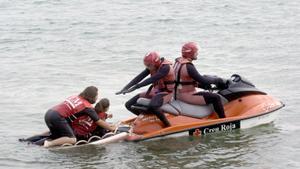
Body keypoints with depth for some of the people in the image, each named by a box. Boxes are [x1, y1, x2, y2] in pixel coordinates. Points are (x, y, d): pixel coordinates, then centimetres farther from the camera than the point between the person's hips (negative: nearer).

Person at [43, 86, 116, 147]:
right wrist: (112, 128, 21)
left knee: (59, 138, 24)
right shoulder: (87, 106, 0)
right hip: (57, 117, -8)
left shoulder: (75, 97, 20)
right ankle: (49, 144, -22)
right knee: (72, 140, -7)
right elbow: (99, 122, 7)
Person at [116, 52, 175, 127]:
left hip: (165, 93, -8)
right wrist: (125, 88, -17)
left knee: (152, 107, -42)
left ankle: (168, 126, -22)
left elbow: (151, 80, -34)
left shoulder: (165, 67, -25)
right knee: (129, 105, 0)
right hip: (154, 91, 8)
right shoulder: (152, 67, -1)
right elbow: (139, 77, -6)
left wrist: (134, 88, -38)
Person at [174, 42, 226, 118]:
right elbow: (203, 80, -24)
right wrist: (217, 80, -9)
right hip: (187, 96, -11)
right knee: (216, 98, -13)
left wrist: (198, 84, 13)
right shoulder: (188, 66, -23)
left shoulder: (178, 61, 7)